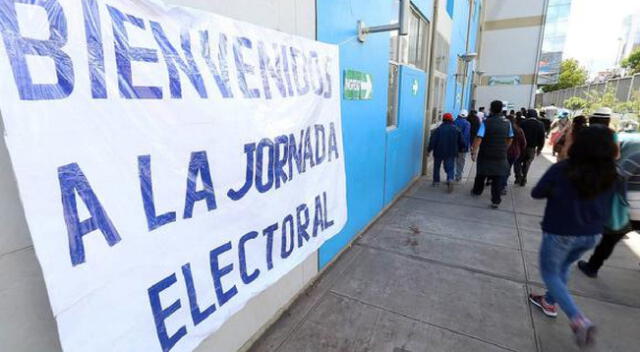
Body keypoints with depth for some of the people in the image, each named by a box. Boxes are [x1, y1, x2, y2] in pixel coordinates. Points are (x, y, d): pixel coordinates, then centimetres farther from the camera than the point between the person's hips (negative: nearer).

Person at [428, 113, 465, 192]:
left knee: (437, 167, 16)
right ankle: (450, 180, -22)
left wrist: (429, 150, -4)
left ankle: (436, 181, 24)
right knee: (450, 167, 4)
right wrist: (458, 149, 20)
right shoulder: (456, 129, 2)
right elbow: (461, 142, 4)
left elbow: (433, 140, -12)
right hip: (451, 153, 1)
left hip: (439, 152, -1)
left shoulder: (438, 129, -8)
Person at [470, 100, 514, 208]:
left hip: (485, 155, -2)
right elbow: (510, 138, 12)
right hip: (501, 155, 2)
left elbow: (479, 138, -23)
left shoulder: (486, 122, -13)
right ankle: (496, 201, 6)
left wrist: (473, 152, -22)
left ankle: (477, 191, 37)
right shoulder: (507, 123, 1)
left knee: (481, 174, 17)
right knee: (498, 177, 6)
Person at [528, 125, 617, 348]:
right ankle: (549, 302, 41)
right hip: (592, 235, 6)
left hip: (560, 233, -5)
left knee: (549, 273, 12)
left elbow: (536, 194, -9)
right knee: (563, 268, 26)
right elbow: (607, 207, 6)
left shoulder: (561, 170, -21)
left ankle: (579, 320, -1)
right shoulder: (610, 174, -6)